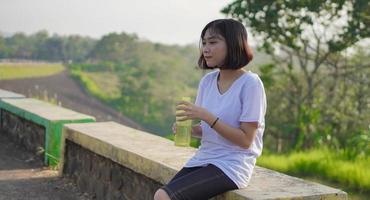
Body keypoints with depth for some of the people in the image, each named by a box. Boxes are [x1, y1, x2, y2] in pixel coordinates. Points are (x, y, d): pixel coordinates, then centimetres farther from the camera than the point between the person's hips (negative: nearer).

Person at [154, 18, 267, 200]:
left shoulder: (250, 83, -13)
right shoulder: (207, 81, 6)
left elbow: (245, 140, -15)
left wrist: (206, 116, -22)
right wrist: (189, 129, -7)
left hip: (231, 166, -6)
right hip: (203, 159, 7)